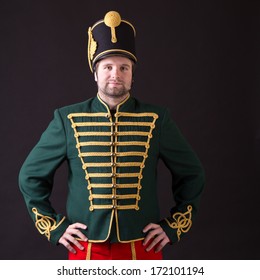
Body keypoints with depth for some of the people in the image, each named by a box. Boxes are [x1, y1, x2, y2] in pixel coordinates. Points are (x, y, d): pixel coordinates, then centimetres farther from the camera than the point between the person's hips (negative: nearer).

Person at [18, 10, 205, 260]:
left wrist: (174, 227, 1)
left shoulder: (157, 119, -2)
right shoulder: (68, 119, -3)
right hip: (86, 250, 0)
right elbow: (30, 176, 6)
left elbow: (192, 175, 8)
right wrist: (54, 227, -1)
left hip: (142, 248, 1)